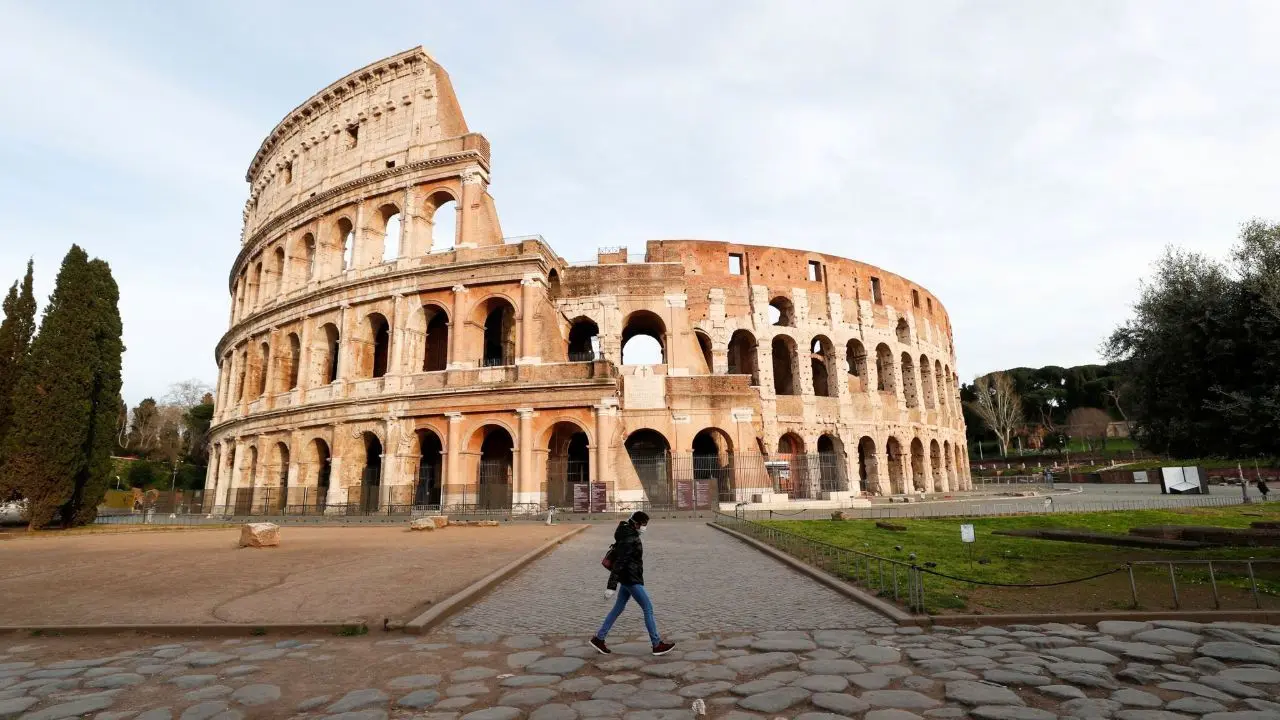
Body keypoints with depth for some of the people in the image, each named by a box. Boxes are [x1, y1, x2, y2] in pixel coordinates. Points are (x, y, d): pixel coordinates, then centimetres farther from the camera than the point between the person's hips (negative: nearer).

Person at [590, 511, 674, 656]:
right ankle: (657, 645, 5)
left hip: (627, 579, 10)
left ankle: (599, 639, 21)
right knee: (648, 608, -2)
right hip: (631, 580, -10)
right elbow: (618, 563, -25)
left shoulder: (630, 535, 9)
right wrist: (611, 586, -27)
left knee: (618, 609, 15)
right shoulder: (629, 539, -21)